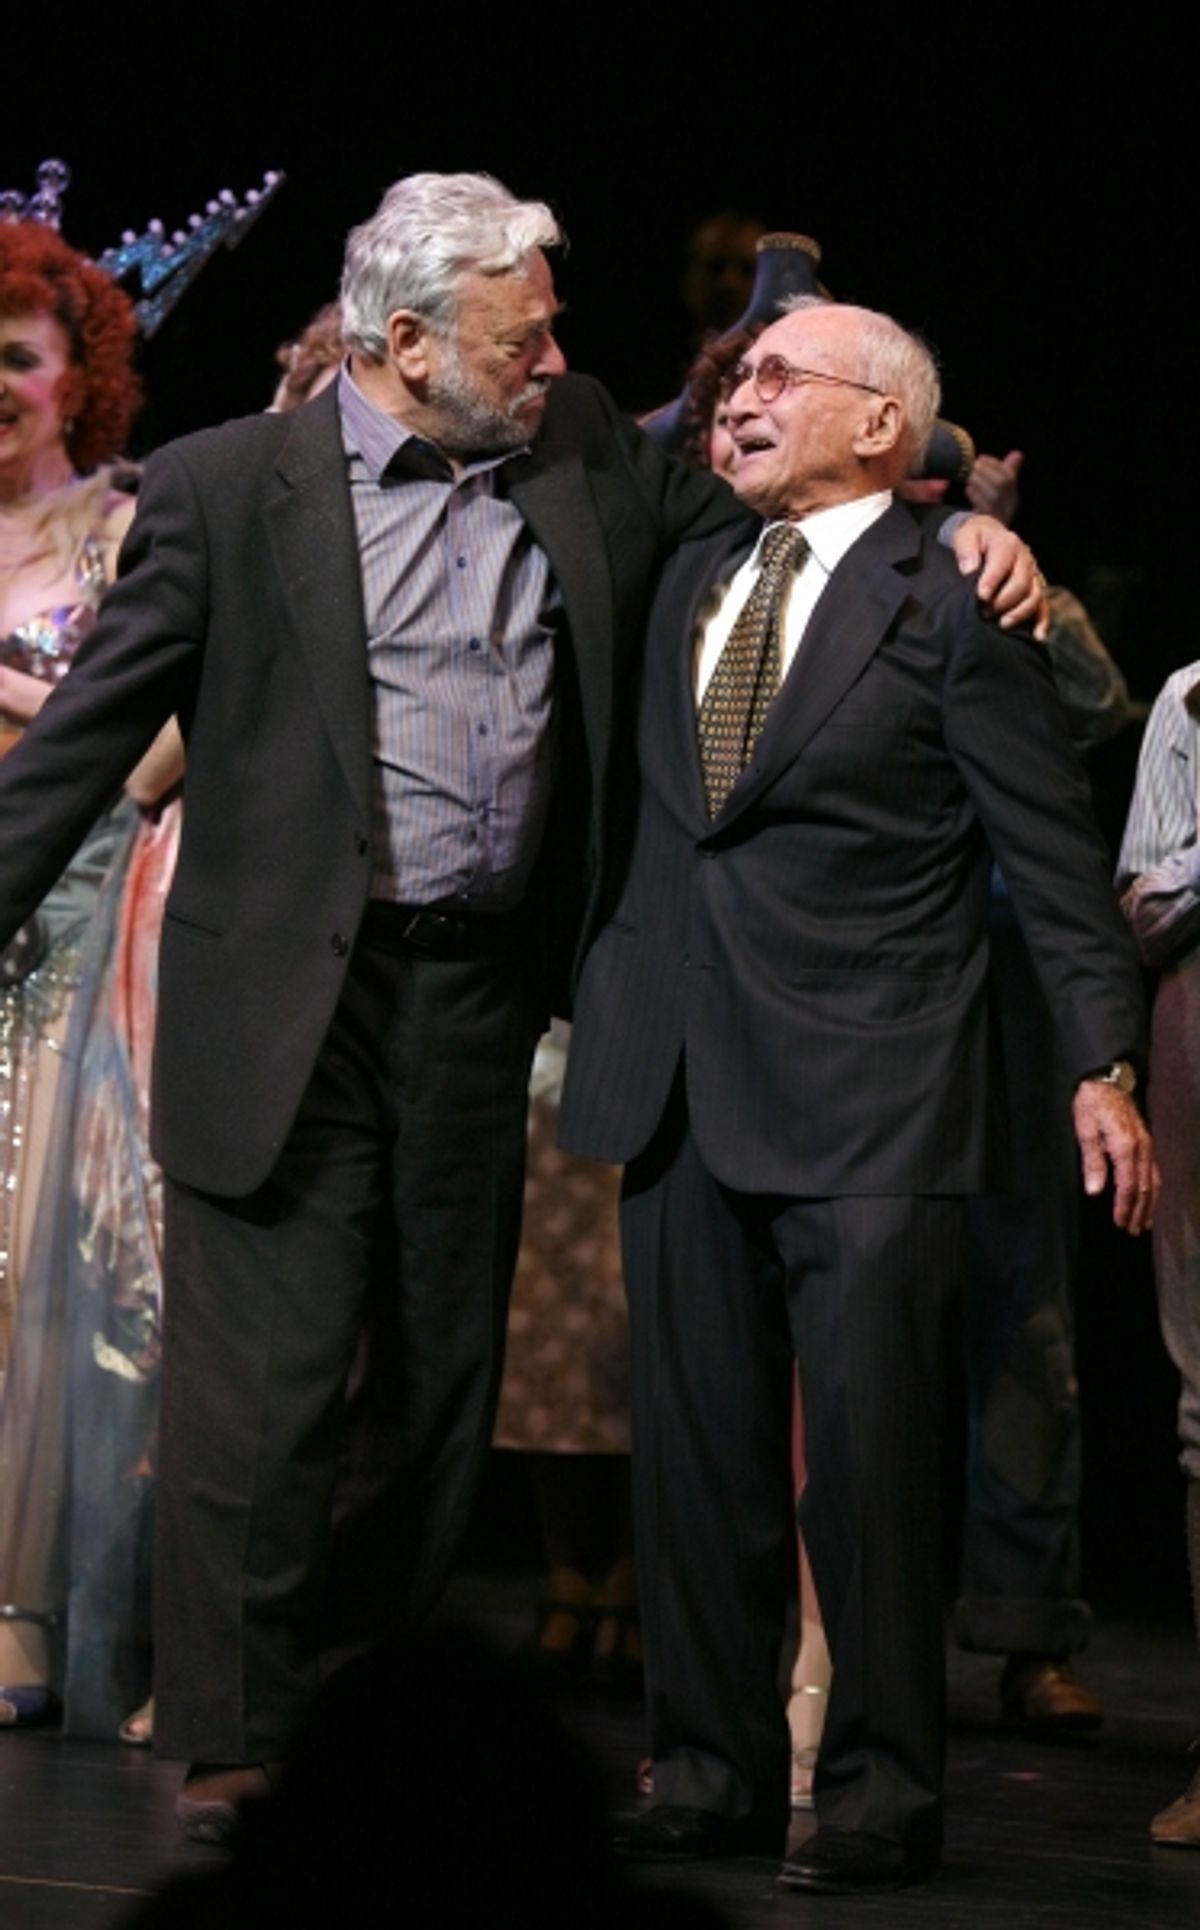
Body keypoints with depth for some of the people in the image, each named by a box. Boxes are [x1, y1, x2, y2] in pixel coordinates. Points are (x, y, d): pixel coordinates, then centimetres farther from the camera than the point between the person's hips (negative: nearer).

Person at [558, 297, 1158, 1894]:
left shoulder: (949, 608, -5)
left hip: (868, 1100, -6)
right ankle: (714, 1773, 18)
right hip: (682, 1087, 6)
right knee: (697, 1451, 9)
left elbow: (1059, 855, -5)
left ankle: (883, 1793, 5)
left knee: (869, 1454, -4)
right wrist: (589, 1004, 13)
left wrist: (1105, 1068, -9)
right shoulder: (690, 584, 15)